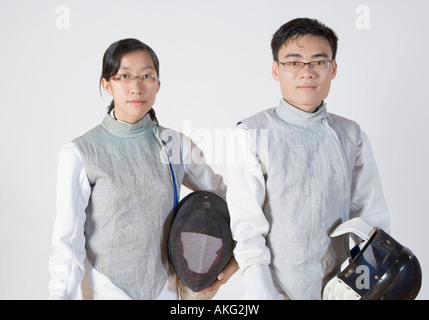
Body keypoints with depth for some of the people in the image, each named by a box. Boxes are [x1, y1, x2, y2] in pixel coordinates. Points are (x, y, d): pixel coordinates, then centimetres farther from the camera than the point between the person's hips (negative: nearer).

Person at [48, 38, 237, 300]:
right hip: (104, 289, -2)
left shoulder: (178, 145, -3)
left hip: (165, 288, 3)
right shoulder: (79, 153, -11)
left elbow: (224, 196, 7)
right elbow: (68, 241, -9)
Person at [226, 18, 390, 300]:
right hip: (277, 287, -3)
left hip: (341, 287, 3)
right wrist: (264, 292, -14)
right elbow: (247, 225, -11)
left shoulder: (351, 136, 0)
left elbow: (372, 216, 2)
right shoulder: (251, 135, -11)